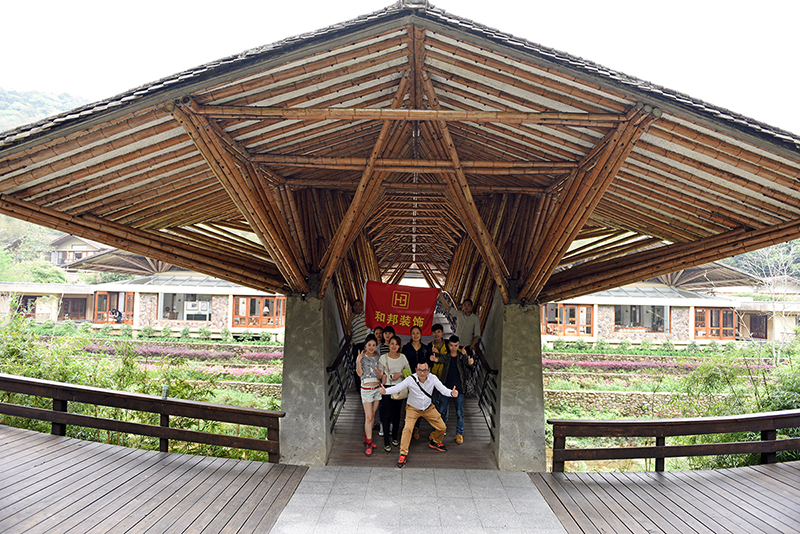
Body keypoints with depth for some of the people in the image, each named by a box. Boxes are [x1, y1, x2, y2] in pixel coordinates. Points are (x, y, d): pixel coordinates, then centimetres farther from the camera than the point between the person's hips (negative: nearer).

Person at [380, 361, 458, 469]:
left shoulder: (433, 379, -20)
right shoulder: (410, 380, -27)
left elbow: (443, 389, -21)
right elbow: (397, 388, -29)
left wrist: (451, 393, -44)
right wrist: (385, 391, -48)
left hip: (429, 408, 3)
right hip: (413, 408, -3)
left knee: (442, 428, 7)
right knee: (407, 428, -23)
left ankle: (435, 443, 40)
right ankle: (403, 454, -9)